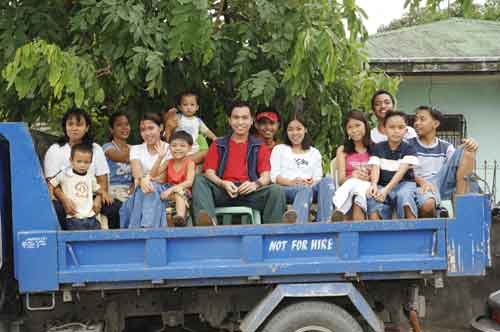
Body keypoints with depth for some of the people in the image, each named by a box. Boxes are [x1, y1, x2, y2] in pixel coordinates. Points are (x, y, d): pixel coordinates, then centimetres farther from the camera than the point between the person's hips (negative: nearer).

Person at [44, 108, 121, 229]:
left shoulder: (96, 149, 14)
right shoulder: (54, 151, 5)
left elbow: (102, 180, 10)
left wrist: (102, 193, -14)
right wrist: (65, 200, -24)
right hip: (64, 198, -2)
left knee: (116, 207, -23)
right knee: (55, 209, -36)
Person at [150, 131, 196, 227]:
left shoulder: (189, 163, -3)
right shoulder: (168, 163, 11)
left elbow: (189, 182, -17)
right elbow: (153, 175, 3)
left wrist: (172, 189, -26)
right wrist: (160, 157, -5)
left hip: (185, 191, -5)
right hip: (170, 191, 5)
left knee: (180, 194, -38)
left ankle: (180, 217, -61)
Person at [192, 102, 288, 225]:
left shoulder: (259, 147, 19)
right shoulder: (218, 145, 20)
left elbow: (266, 175, 7)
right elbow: (209, 172, 9)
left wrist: (256, 184, -17)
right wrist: (223, 184, -14)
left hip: (249, 191, 0)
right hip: (222, 191, 1)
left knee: (276, 190, -29)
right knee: (199, 179, -27)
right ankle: (209, 219, -50)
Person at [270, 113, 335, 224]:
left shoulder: (314, 153, 29)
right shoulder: (279, 149, 23)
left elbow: (318, 178, 16)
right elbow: (274, 176, 8)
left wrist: (312, 182, -10)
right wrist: (291, 182, -13)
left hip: (311, 188, 3)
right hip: (285, 189, -2)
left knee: (327, 181, -32)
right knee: (305, 189, -39)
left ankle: (323, 224, -50)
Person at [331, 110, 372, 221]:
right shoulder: (343, 150, 16)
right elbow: (341, 180, 4)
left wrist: (367, 178, -19)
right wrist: (352, 176, -19)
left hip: (368, 187, 0)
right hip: (348, 188, 0)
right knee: (354, 182, -35)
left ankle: (339, 212, -52)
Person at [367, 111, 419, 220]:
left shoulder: (409, 149, -1)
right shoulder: (378, 148, 8)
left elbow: (401, 171, -13)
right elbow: (375, 168, -4)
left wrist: (387, 189, -27)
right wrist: (374, 184, -27)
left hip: (404, 183, -2)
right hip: (383, 185, 2)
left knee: (404, 195, -36)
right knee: (373, 198, -30)